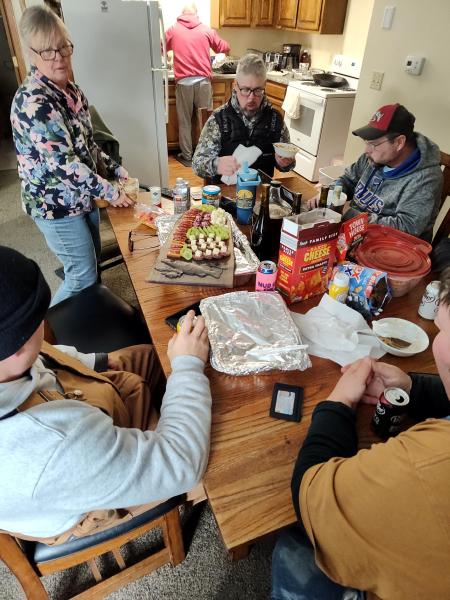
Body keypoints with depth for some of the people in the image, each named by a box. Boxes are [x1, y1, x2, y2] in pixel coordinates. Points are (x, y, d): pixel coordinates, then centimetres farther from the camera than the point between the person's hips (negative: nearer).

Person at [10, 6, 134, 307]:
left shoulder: (71, 89, 5)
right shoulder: (32, 102, -23)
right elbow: (64, 163, -26)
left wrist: (115, 168, 7)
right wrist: (110, 191, -20)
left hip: (82, 195, 9)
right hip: (56, 203, -8)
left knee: (92, 260, 20)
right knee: (84, 275, 1)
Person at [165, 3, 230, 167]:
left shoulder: (173, 30, 6)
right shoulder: (206, 30, 7)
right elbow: (222, 47, 22)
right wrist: (228, 49, 44)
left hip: (183, 82, -1)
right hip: (203, 81, 1)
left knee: (184, 121, 7)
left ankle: (187, 156, 10)